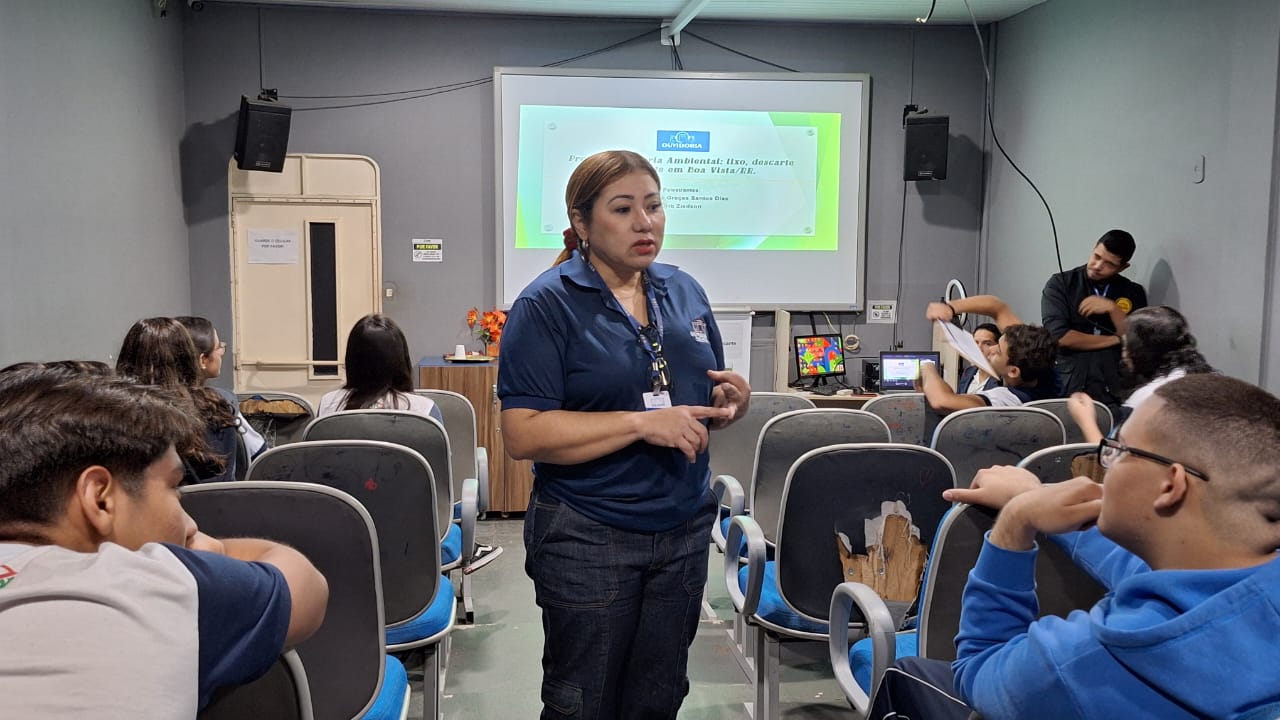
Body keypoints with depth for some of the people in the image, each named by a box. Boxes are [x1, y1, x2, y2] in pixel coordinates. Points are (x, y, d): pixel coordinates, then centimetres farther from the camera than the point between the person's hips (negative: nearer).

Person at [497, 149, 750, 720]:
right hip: (588, 540, -5)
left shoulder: (684, 291, 6)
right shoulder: (547, 305, -11)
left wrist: (730, 402, -7)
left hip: (684, 528, 5)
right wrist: (642, 423, -25)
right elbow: (523, 434, -19)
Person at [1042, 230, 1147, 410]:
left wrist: (1112, 308, -7)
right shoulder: (1060, 284, 4)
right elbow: (1058, 336, -9)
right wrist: (1115, 340, -1)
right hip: (1069, 390, -2)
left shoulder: (1133, 293, 12)